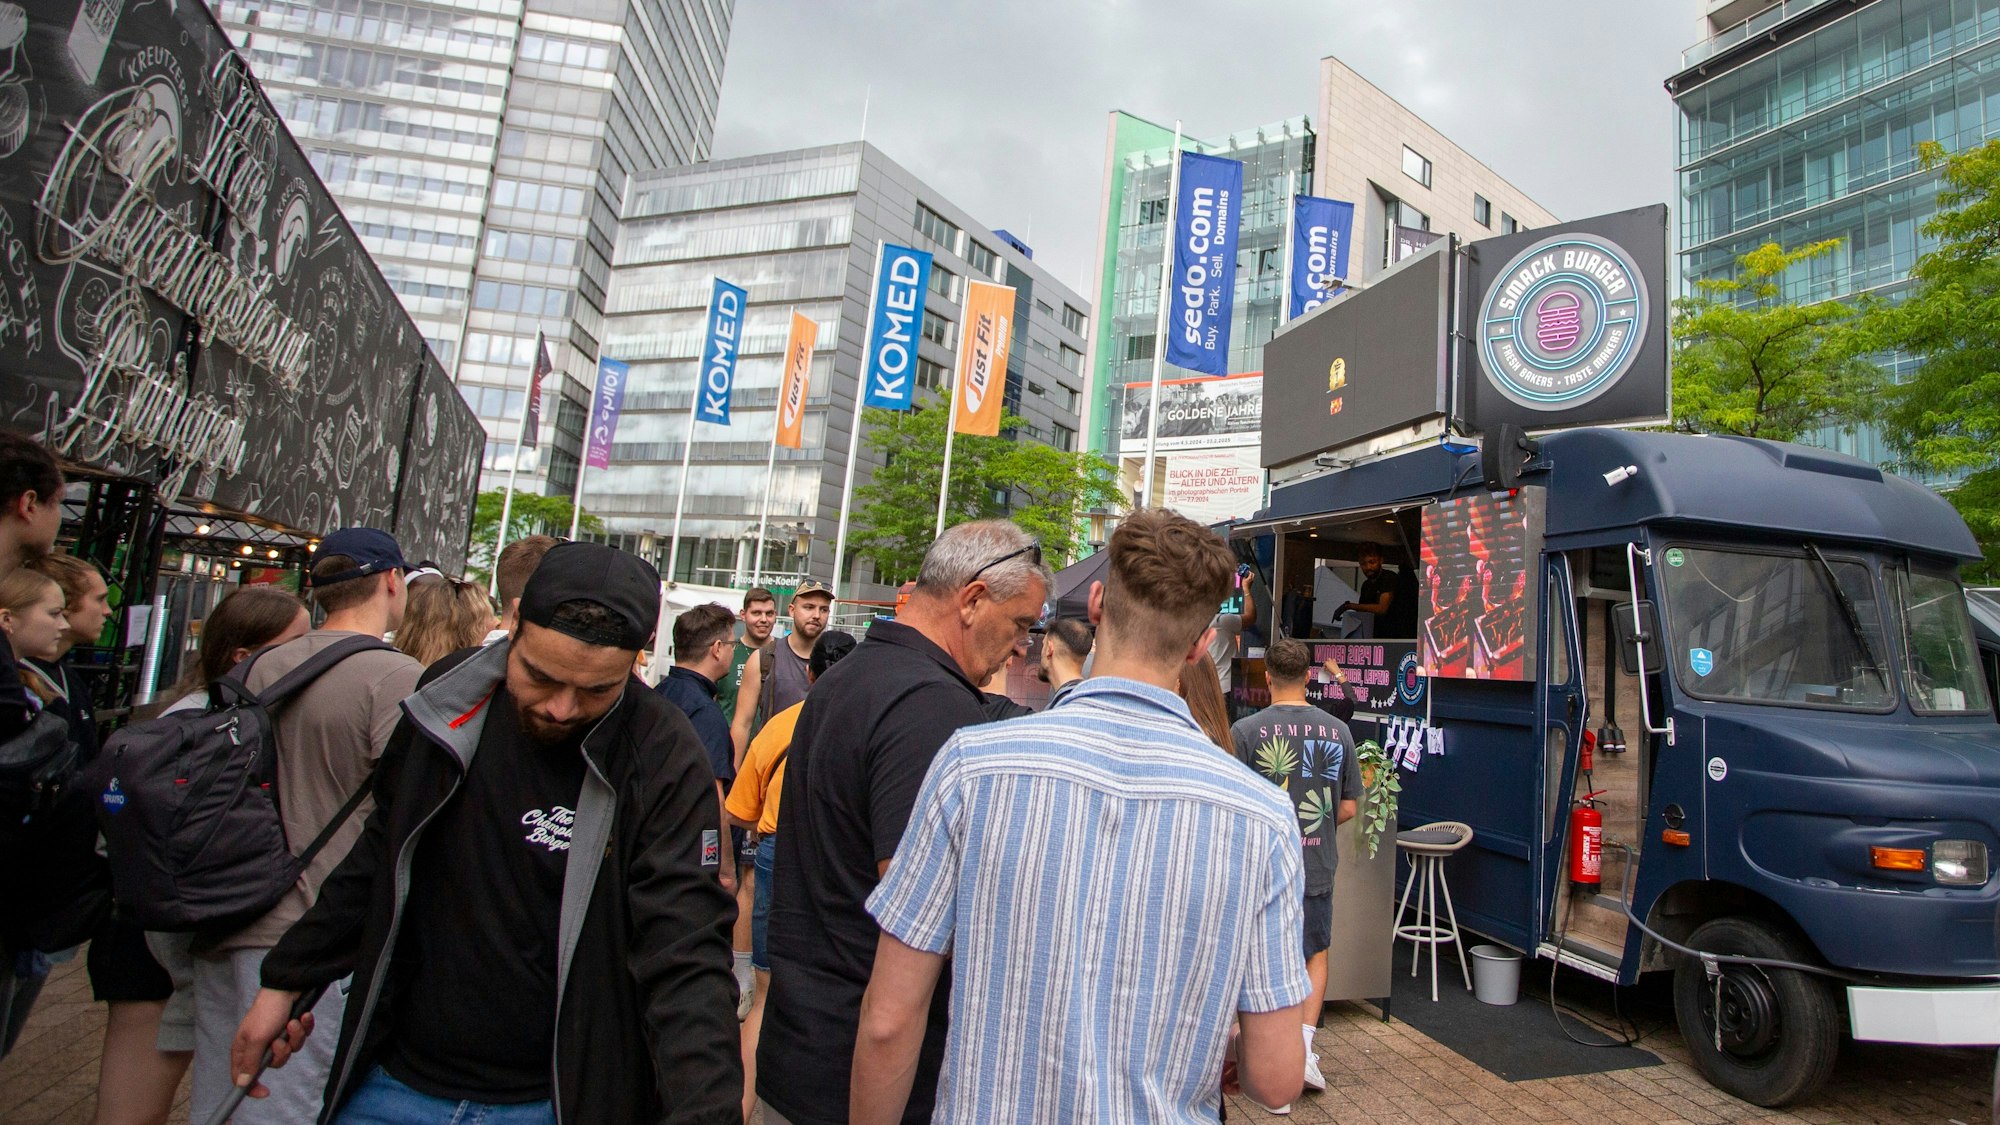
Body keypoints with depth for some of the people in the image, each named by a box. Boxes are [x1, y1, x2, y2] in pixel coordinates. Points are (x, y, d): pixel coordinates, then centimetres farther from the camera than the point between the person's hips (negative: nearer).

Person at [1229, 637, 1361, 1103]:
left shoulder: (1246, 731, -14)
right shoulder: (1338, 731, -4)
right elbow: (1349, 807, 3)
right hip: (1317, 868, 3)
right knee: (1316, 953, 24)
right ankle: (1305, 1042, 15)